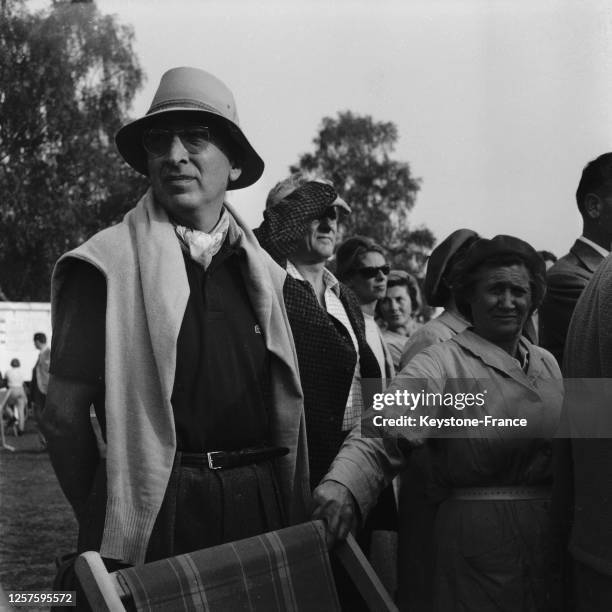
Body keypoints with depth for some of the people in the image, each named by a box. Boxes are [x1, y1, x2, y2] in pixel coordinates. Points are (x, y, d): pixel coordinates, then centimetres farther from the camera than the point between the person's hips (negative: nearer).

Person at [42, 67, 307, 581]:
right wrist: (107, 523, -2)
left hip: (264, 504, 5)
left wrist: (299, 514, 10)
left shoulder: (262, 270, 10)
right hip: (159, 514, -4)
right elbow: (65, 414, -7)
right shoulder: (109, 264, -6)